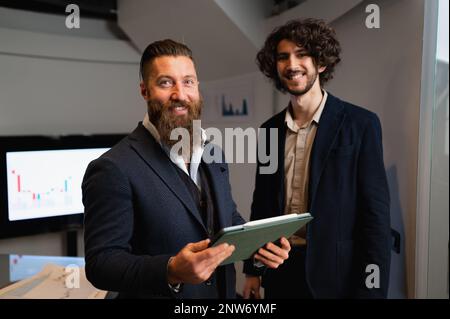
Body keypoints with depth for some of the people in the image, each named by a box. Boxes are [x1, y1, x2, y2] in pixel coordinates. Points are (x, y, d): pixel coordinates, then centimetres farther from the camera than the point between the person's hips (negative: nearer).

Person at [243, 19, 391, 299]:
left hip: (336, 273, -4)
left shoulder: (361, 123, -9)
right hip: (278, 269, 4)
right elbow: (261, 204, 9)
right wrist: (252, 269, 9)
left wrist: (372, 288, -14)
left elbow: (376, 214, -11)